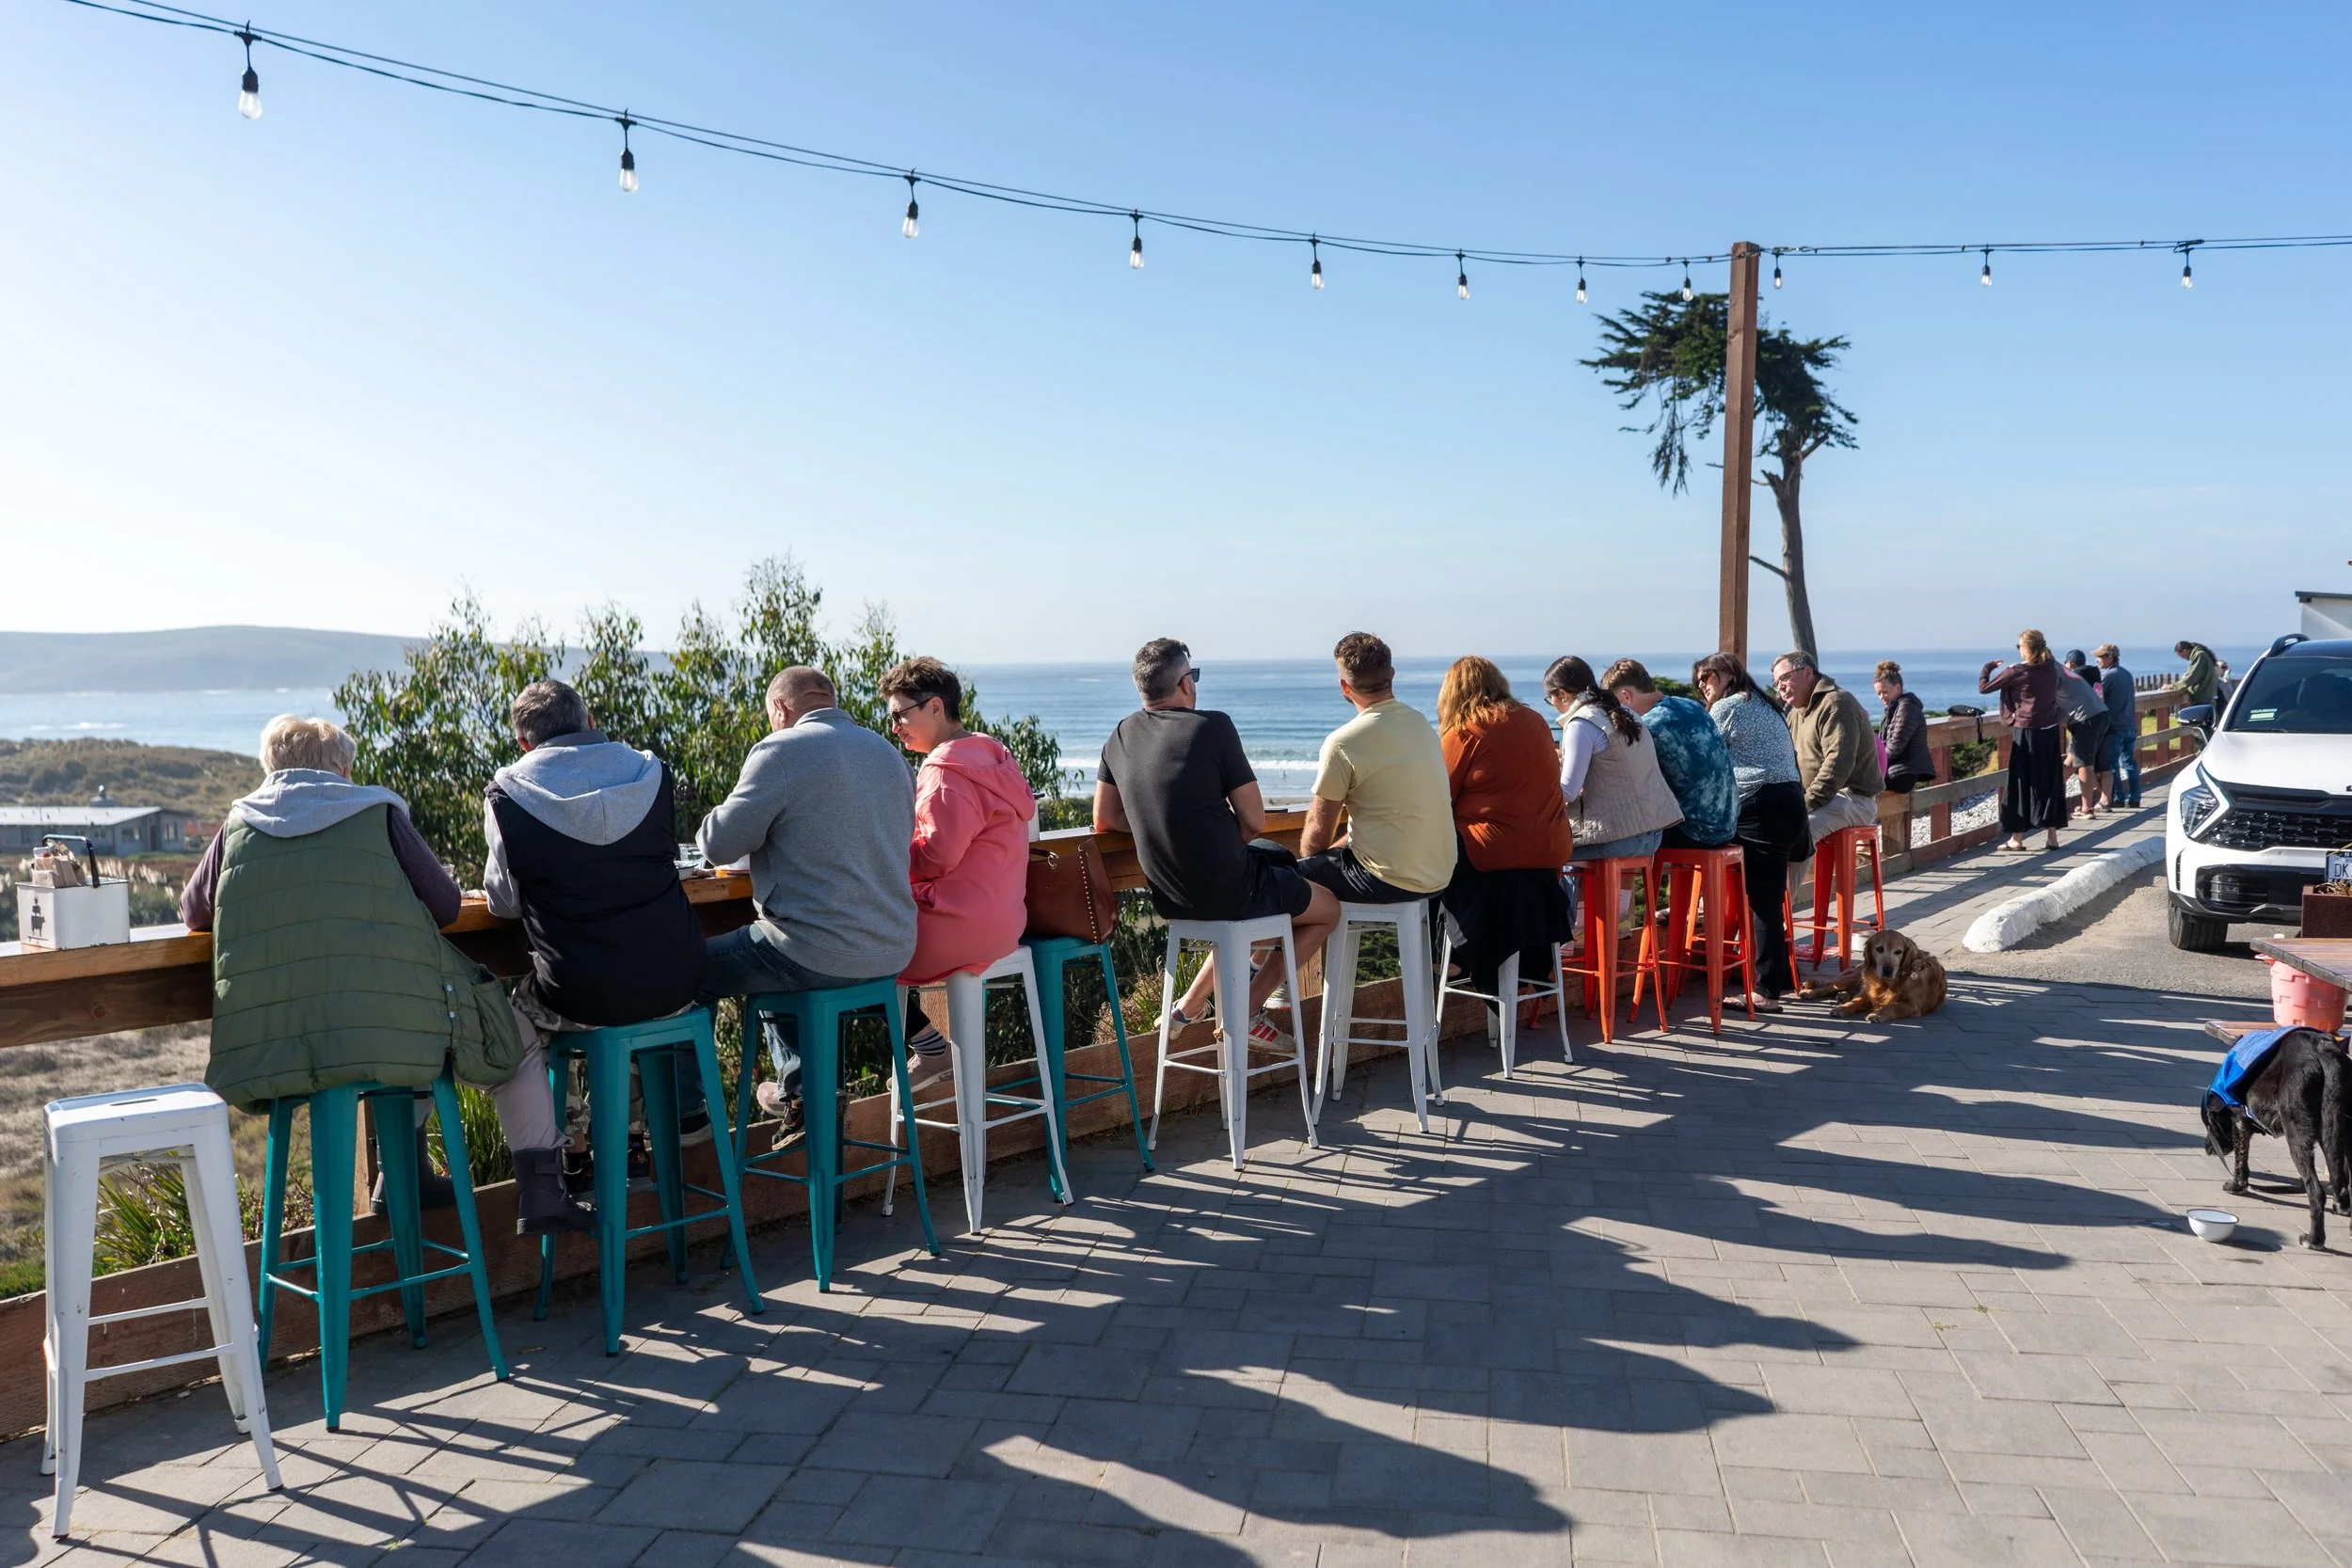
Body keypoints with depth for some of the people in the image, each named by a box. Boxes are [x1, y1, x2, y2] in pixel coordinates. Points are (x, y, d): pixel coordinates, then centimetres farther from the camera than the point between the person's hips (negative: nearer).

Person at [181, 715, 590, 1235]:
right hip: (389, 1037, -5)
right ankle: (540, 1191, 14)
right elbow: (446, 905, 5)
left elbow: (193, 913, 22)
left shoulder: (238, 825, 9)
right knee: (519, 1041, 20)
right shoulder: (377, 813, 0)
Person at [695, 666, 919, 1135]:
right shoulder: (889, 753, 12)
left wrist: (713, 820, 14)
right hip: (892, 953, 8)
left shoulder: (782, 750, -11)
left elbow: (718, 845, -10)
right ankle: (800, 1090, 38)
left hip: (820, 956, -8)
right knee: (777, 958, 35)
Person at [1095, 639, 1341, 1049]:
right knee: (1328, 909, 18)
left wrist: (1163, 829, 11)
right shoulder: (1213, 726, -16)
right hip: (1227, 890, -7)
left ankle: (1191, 1003, 31)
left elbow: (1105, 821, 10)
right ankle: (1247, 1011, 13)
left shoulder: (1120, 737, 2)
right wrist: (1225, 840, 6)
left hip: (1168, 899, 7)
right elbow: (1254, 822, -13)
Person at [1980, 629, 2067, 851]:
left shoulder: (2018, 672, -10)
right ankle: (2052, 836, 13)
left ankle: (2017, 837, 6)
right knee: (2051, 783, 10)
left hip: (2027, 733, -6)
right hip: (2051, 732, 6)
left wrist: (1988, 667, 11)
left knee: (2022, 784, 2)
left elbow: (1984, 687, -8)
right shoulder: (2051, 669, 7)